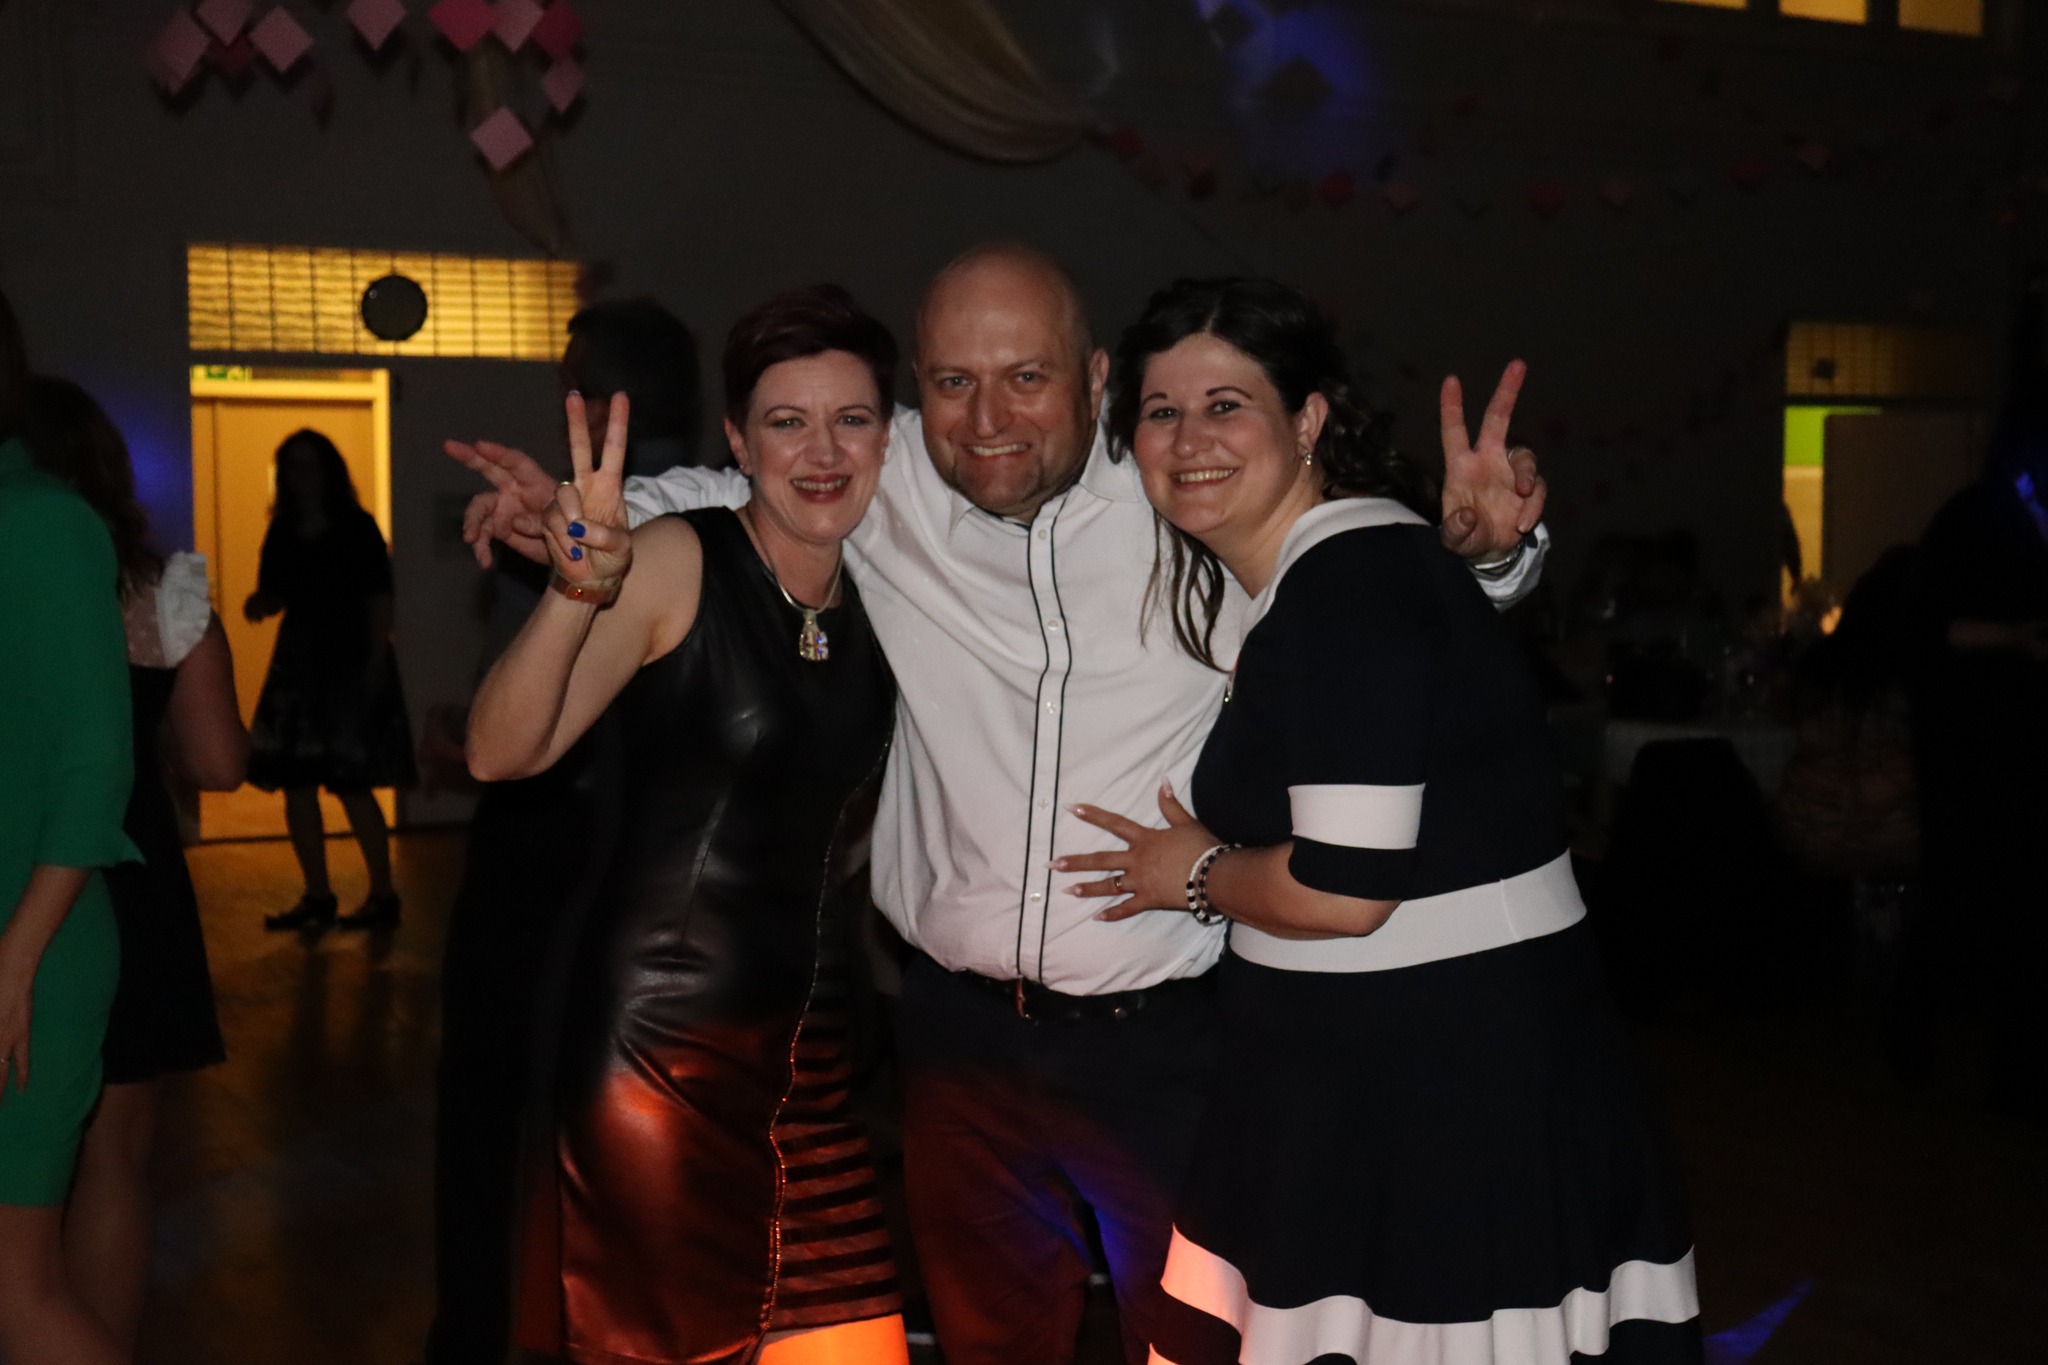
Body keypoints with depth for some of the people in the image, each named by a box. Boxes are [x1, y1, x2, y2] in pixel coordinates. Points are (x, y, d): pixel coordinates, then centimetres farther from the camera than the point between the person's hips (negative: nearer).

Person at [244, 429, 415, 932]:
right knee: (296, 785, 5)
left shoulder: (357, 528, -5)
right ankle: (317, 897, 15)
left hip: (351, 664, -6)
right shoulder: (281, 533, 9)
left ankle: (383, 895, 2)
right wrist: (259, 603, -9)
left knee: (352, 786, -8)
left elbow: (379, 603, -7)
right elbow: (274, 597, 15)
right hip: (297, 665, 6)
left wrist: (375, 669, -14)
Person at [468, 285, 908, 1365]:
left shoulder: (881, 590, 6)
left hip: (808, 1060, 5)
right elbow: (501, 751, -19)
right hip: (660, 1045, -5)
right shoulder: (676, 564, -10)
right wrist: (578, 591, -34)